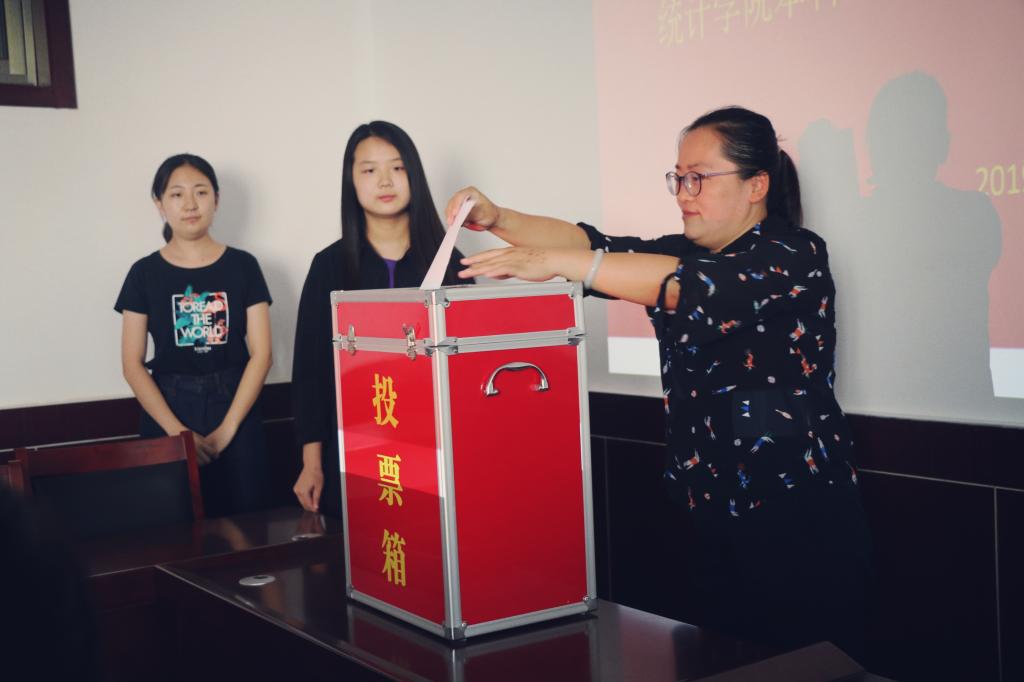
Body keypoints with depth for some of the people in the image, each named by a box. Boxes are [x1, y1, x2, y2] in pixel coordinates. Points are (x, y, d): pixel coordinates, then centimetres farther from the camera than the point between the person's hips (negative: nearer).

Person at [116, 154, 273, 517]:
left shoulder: (242, 265, 2)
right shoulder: (145, 273, 3)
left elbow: (260, 354, -2)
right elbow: (133, 364, 0)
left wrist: (227, 429, -11)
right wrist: (177, 431, -12)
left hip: (234, 411, 0)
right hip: (167, 416, 0)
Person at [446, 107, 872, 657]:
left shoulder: (795, 255, -10)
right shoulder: (682, 254, 12)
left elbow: (700, 287, -26)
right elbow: (594, 245, 1)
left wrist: (556, 262, -29)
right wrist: (498, 220, -15)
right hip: (712, 523, 7)